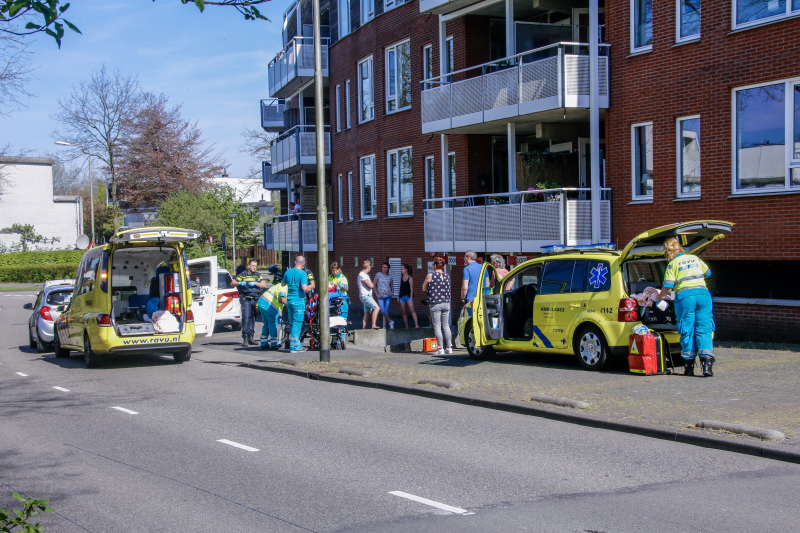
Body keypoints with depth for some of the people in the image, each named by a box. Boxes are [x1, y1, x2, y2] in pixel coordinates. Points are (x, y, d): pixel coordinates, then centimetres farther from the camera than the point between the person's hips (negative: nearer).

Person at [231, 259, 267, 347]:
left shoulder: (258, 275, 16)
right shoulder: (243, 275, 9)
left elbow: (264, 285, 2)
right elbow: (232, 283, 6)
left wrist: (255, 283, -12)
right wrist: (239, 283, -14)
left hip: (256, 300, 3)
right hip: (246, 299, -3)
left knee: (253, 318, 5)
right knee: (246, 318, -13)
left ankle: (250, 337, 12)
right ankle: (245, 338, -13)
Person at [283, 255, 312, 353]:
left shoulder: (288, 272, 8)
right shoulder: (302, 273, -12)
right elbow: (304, 287, -21)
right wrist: (310, 288, -1)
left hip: (289, 300, 7)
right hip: (298, 300, -7)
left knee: (292, 323, 14)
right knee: (297, 324, -3)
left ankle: (297, 345, 20)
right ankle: (294, 347, -3)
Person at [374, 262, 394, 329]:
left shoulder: (390, 277, 8)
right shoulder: (378, 275, 2)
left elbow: (392, 287, 17)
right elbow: (374, 285, 1)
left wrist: (392, 292, -5)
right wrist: (377, 294, -7)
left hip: (388, 296, 2)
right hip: (381, 296, -2)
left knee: (386, 311, 0)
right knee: (383, 310, -14)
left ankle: (384, 326, 6)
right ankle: (390, 322, 5)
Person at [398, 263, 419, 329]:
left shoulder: (410, 278, -9)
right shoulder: (401, 276, 8)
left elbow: (411, 289, -11)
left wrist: (411, 299, -17)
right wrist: (398, 297, 16)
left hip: (408, 296, -6)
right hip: (402, 296, 6)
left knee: (412, 310, -17)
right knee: (404, 312, 5)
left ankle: (416, 324, -25)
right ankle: (406, 327, 9)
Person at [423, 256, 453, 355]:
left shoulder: (430, 276, -9)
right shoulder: (447, 276, 4)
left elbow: (424, 288, 3)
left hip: (435, 304, -4)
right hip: (446, 303, 4)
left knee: (437, 326, 0)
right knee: (446, 326, 12)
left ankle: (440, 348, -4)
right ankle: (449, 347, 12)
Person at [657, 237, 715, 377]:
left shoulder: (673, 264, 6)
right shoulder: (696, 259, 19)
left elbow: (667, 287, -1)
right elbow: (707, 273, 37)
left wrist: (658, 298, 15)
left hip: (684, 296, -3)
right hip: (703, 293, 3)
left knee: (687, 331, 4)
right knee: (704, 329, 2)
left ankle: (689, 366, 6)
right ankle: (707, 363, -11)